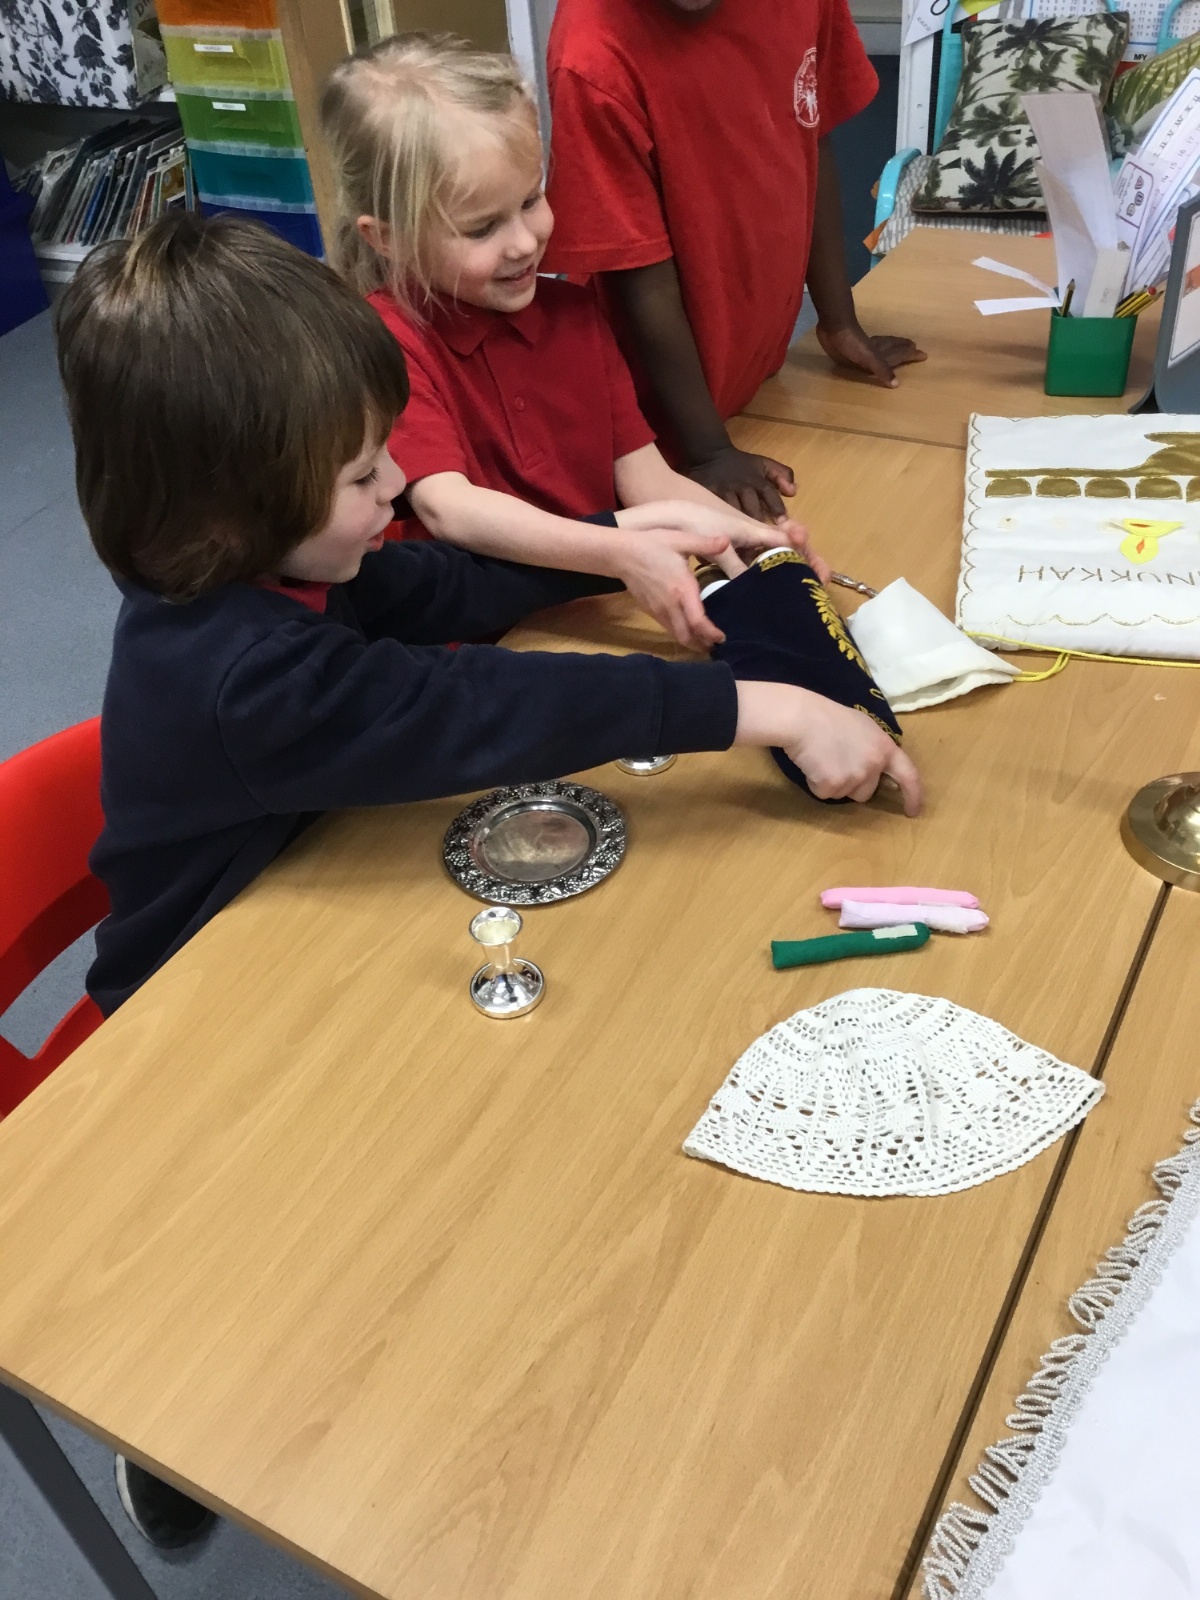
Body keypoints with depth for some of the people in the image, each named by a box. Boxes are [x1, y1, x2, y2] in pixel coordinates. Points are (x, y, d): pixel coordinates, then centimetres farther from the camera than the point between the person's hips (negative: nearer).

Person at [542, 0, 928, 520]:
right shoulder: (596, 60, -26)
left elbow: (811, 145, 5)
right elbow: (643, 275, -21)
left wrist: (838, 324, 10)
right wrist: (707, 450, -17)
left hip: (767, 372, 6)